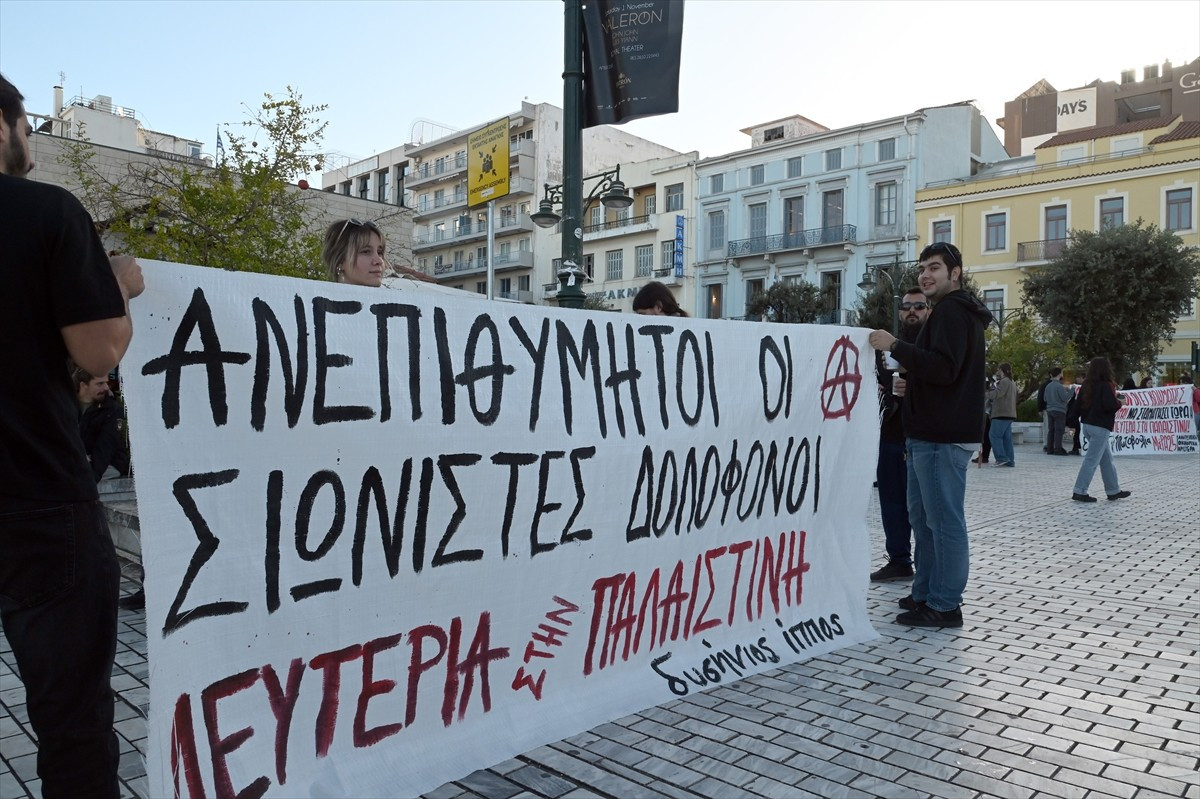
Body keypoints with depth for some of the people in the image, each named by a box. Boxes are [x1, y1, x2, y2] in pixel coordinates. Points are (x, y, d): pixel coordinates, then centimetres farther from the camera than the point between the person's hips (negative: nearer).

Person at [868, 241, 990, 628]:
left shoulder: (951, 311, -10)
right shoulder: (954, 312, 24)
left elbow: (945, 368, -23)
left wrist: (894, 345, -22)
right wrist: (913, 386, 15)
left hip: (942, 438, -11)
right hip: (929, 434, 11)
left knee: (945, 520, -6)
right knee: (924, 517, 15)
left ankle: (944, 606, 1)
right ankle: (925, 593, 23)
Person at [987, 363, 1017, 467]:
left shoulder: (1004, 381, -10)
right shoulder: (1012, 382, 23)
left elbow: (996, 394, -21)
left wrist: (993, 389, 0)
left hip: (1002, 414, -10)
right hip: (1009, 414, 10)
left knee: (994, 435, -10)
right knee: (1007, 437, 8)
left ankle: (1002, 458, -15)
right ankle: (1010, 460, 6)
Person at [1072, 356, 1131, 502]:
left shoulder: (1087, 385, 8)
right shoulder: (1105, 385, -14)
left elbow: (1080, 402, 13)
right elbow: (1110, 405, -23)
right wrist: (1120, 402, -2)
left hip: (1088, 424, 8)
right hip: (1100, 426, -8)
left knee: (1106, 458, 16)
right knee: (1092, 460, -6)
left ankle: (1113, 491, 23)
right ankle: (1080, 492, -7)